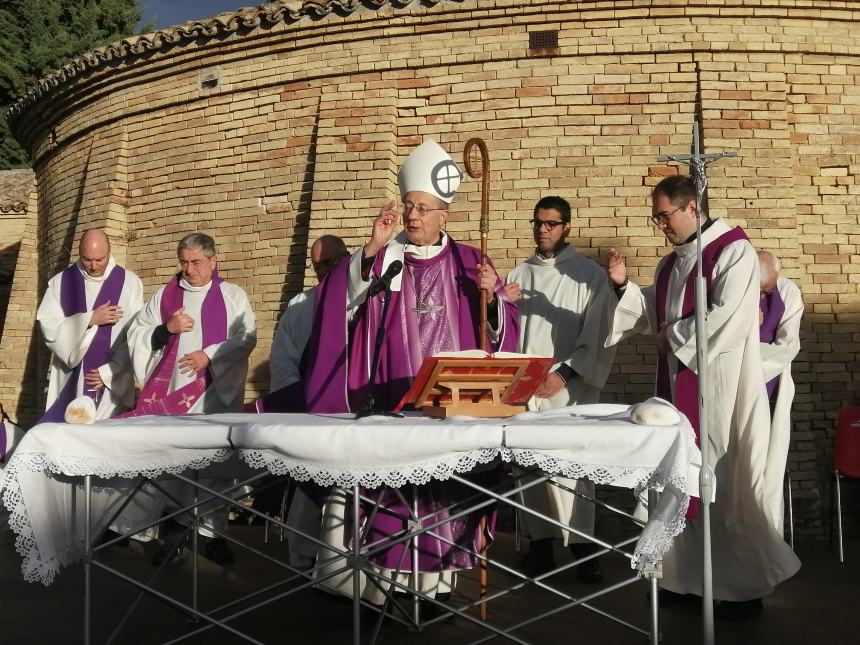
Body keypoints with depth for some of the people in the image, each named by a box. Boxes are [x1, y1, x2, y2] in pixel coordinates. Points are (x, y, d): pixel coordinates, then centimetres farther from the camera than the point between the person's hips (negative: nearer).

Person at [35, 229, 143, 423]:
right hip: (69, 382, 1)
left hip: (113, 384, -1)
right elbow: (48, 327, -4)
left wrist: (109, 372, -9)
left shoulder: (130, 283, -1)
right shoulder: (60, 282, 4)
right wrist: (90, 319, -13)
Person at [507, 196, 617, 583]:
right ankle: (540, 540, 12)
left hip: (569, 389, -3)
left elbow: (599, 336, -2)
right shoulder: (519, 274, 16)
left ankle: (581, 544, -2)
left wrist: (565, 373, -10)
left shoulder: (590, 275, 4)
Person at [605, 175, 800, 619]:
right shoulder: (671, 263, 15)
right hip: (677, 386, 8)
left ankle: (744, 585, 11)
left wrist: (674, 336, -9)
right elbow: (654, 316, 17)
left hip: (720, 390, -7)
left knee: (725, 483, -2)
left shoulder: (733, 250, -10)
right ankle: (691, 575, 20)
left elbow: (729, 315, -20)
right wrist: (623, 286, 1)